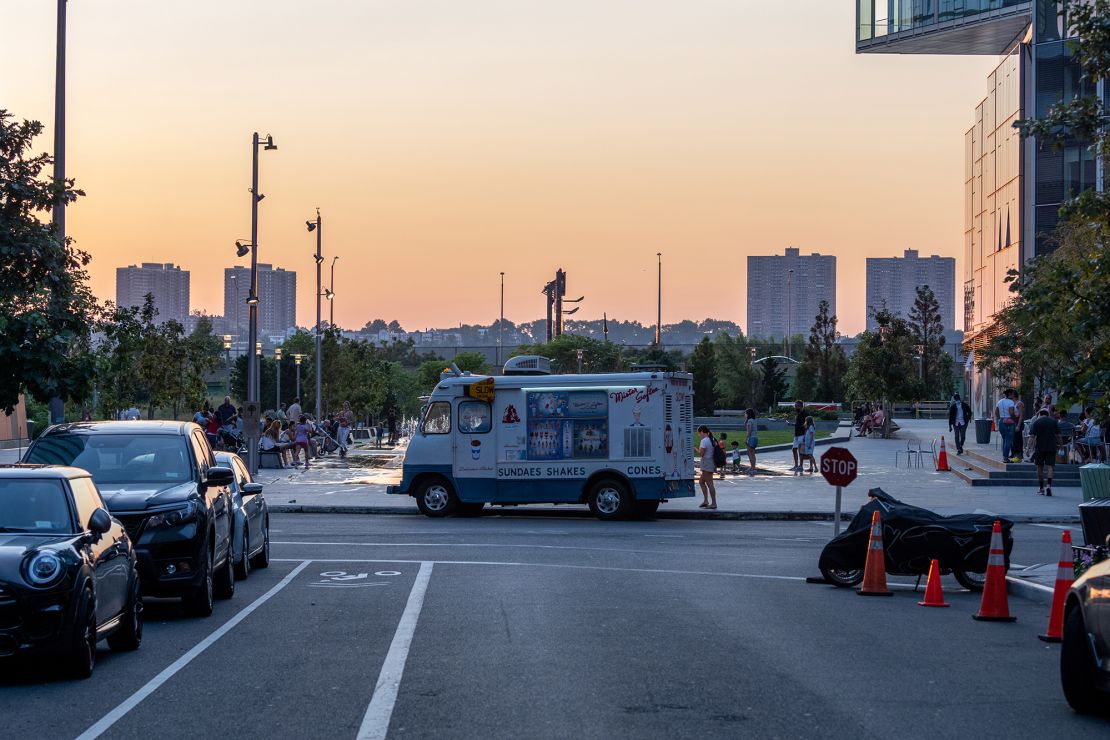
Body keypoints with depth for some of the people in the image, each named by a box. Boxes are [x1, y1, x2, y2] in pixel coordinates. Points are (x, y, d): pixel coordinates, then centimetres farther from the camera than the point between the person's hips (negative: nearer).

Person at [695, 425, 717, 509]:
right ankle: (705, 501, 16)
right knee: (701, 481, 17)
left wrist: (695, 450, -3)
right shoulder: (712, 440, 14)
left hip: (707, 465, -10)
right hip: (711, 464, 10)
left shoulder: (704, 441, -15)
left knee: (709, 483, -7)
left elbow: (701, 454, -18)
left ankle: (713, 503, -6)